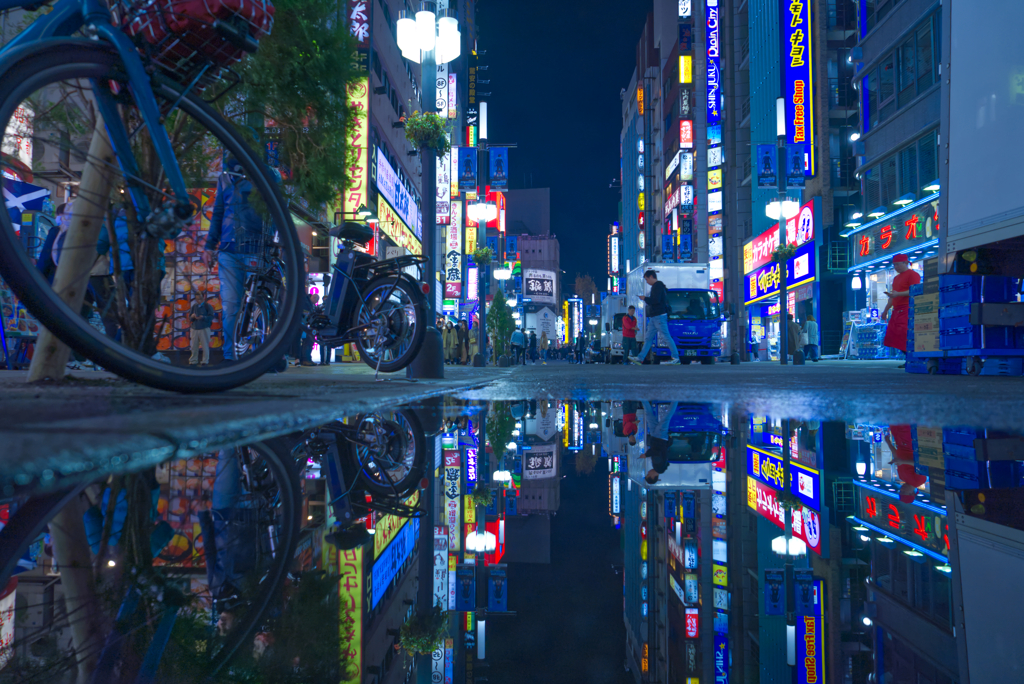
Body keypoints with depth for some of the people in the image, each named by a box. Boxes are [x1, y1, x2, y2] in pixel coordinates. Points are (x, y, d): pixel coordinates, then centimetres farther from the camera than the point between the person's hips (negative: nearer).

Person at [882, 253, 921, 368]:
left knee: (904, 334, -18)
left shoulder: (912, 274, -4)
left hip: (907, 310, -9)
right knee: (893, 335, 3)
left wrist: (898, 294, -25)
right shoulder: (896, 278, 25)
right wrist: (886, 310, 29)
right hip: (897, 310, 9)